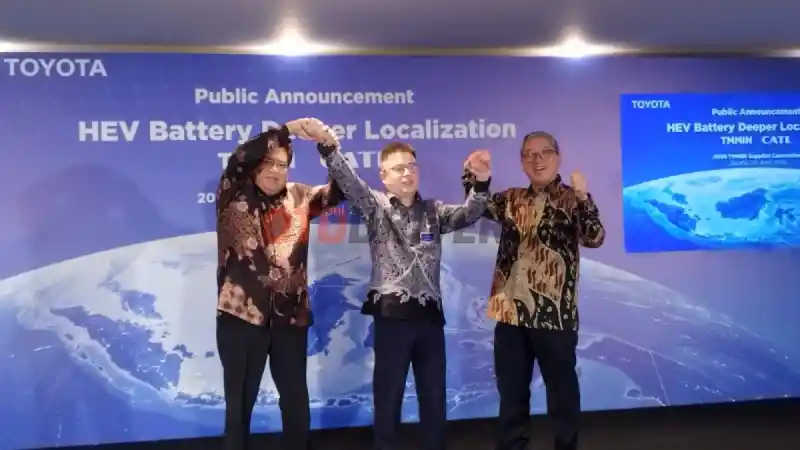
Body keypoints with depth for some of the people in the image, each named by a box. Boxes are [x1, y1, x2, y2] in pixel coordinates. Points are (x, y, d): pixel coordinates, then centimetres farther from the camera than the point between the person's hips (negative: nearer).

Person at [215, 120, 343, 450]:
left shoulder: (298, 197, 10)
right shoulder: (235, 198, -1)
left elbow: (339, 190, 4)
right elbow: (237, 160, -17)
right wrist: (287, 129, -18)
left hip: (290, 314, 3)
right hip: (242, 314, -3)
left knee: (297, 399, 13)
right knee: (240, 401, 8)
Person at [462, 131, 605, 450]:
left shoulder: (571, 199, -3)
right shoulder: (512, 199, 12)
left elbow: (595, 238, -14)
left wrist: (583, 198, -29)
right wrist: (472, 174, -4)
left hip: (554, 313, -4)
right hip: (511, 312, 5)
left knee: (562, 391, 8)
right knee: (511, 392, 15)